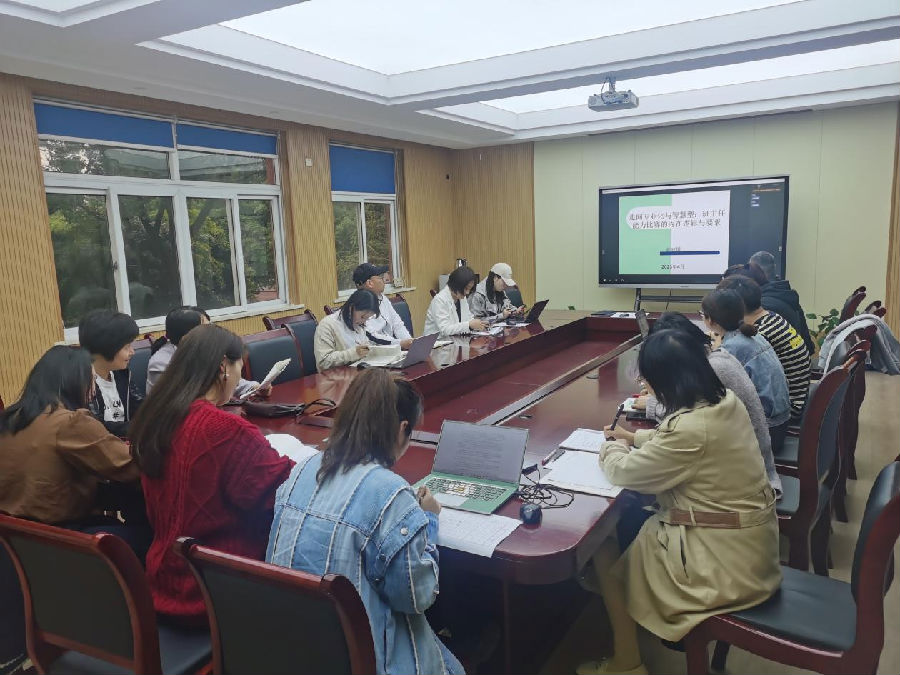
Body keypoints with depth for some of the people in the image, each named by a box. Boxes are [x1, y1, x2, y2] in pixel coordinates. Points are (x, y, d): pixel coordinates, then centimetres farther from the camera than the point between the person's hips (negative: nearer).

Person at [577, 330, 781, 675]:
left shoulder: (691, 427, -30)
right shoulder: (725, 401, -2)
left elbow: (625, 472, -16)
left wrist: (611, 449, 4)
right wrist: (634, 438, 21)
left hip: (725, 558, -9)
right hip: (749, 541, 9)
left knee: (604, 553, 5)